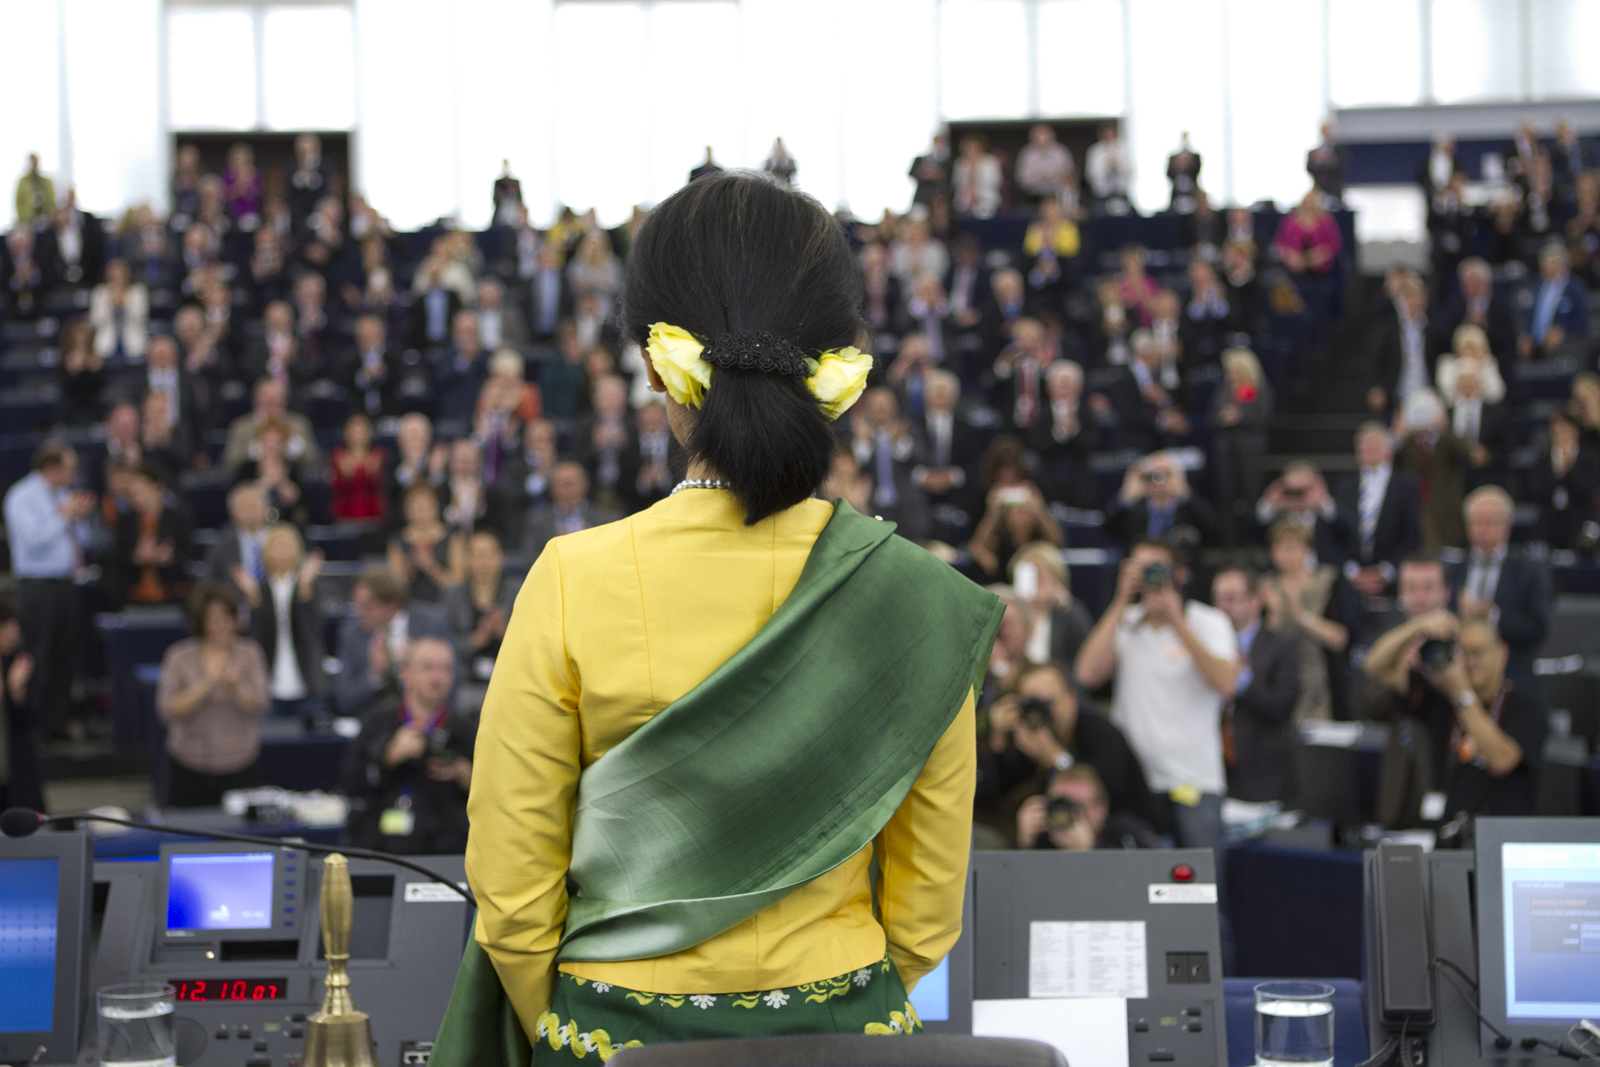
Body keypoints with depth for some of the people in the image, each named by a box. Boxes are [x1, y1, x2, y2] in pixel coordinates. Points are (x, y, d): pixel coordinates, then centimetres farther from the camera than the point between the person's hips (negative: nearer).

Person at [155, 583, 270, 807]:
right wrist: (206, 685, -20)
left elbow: (258, 710, -5)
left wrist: (236, 685, -23)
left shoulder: (249, 653, 1)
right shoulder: (179, 657, -2)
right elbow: (167, 712, -10)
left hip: (240, 765, 1)